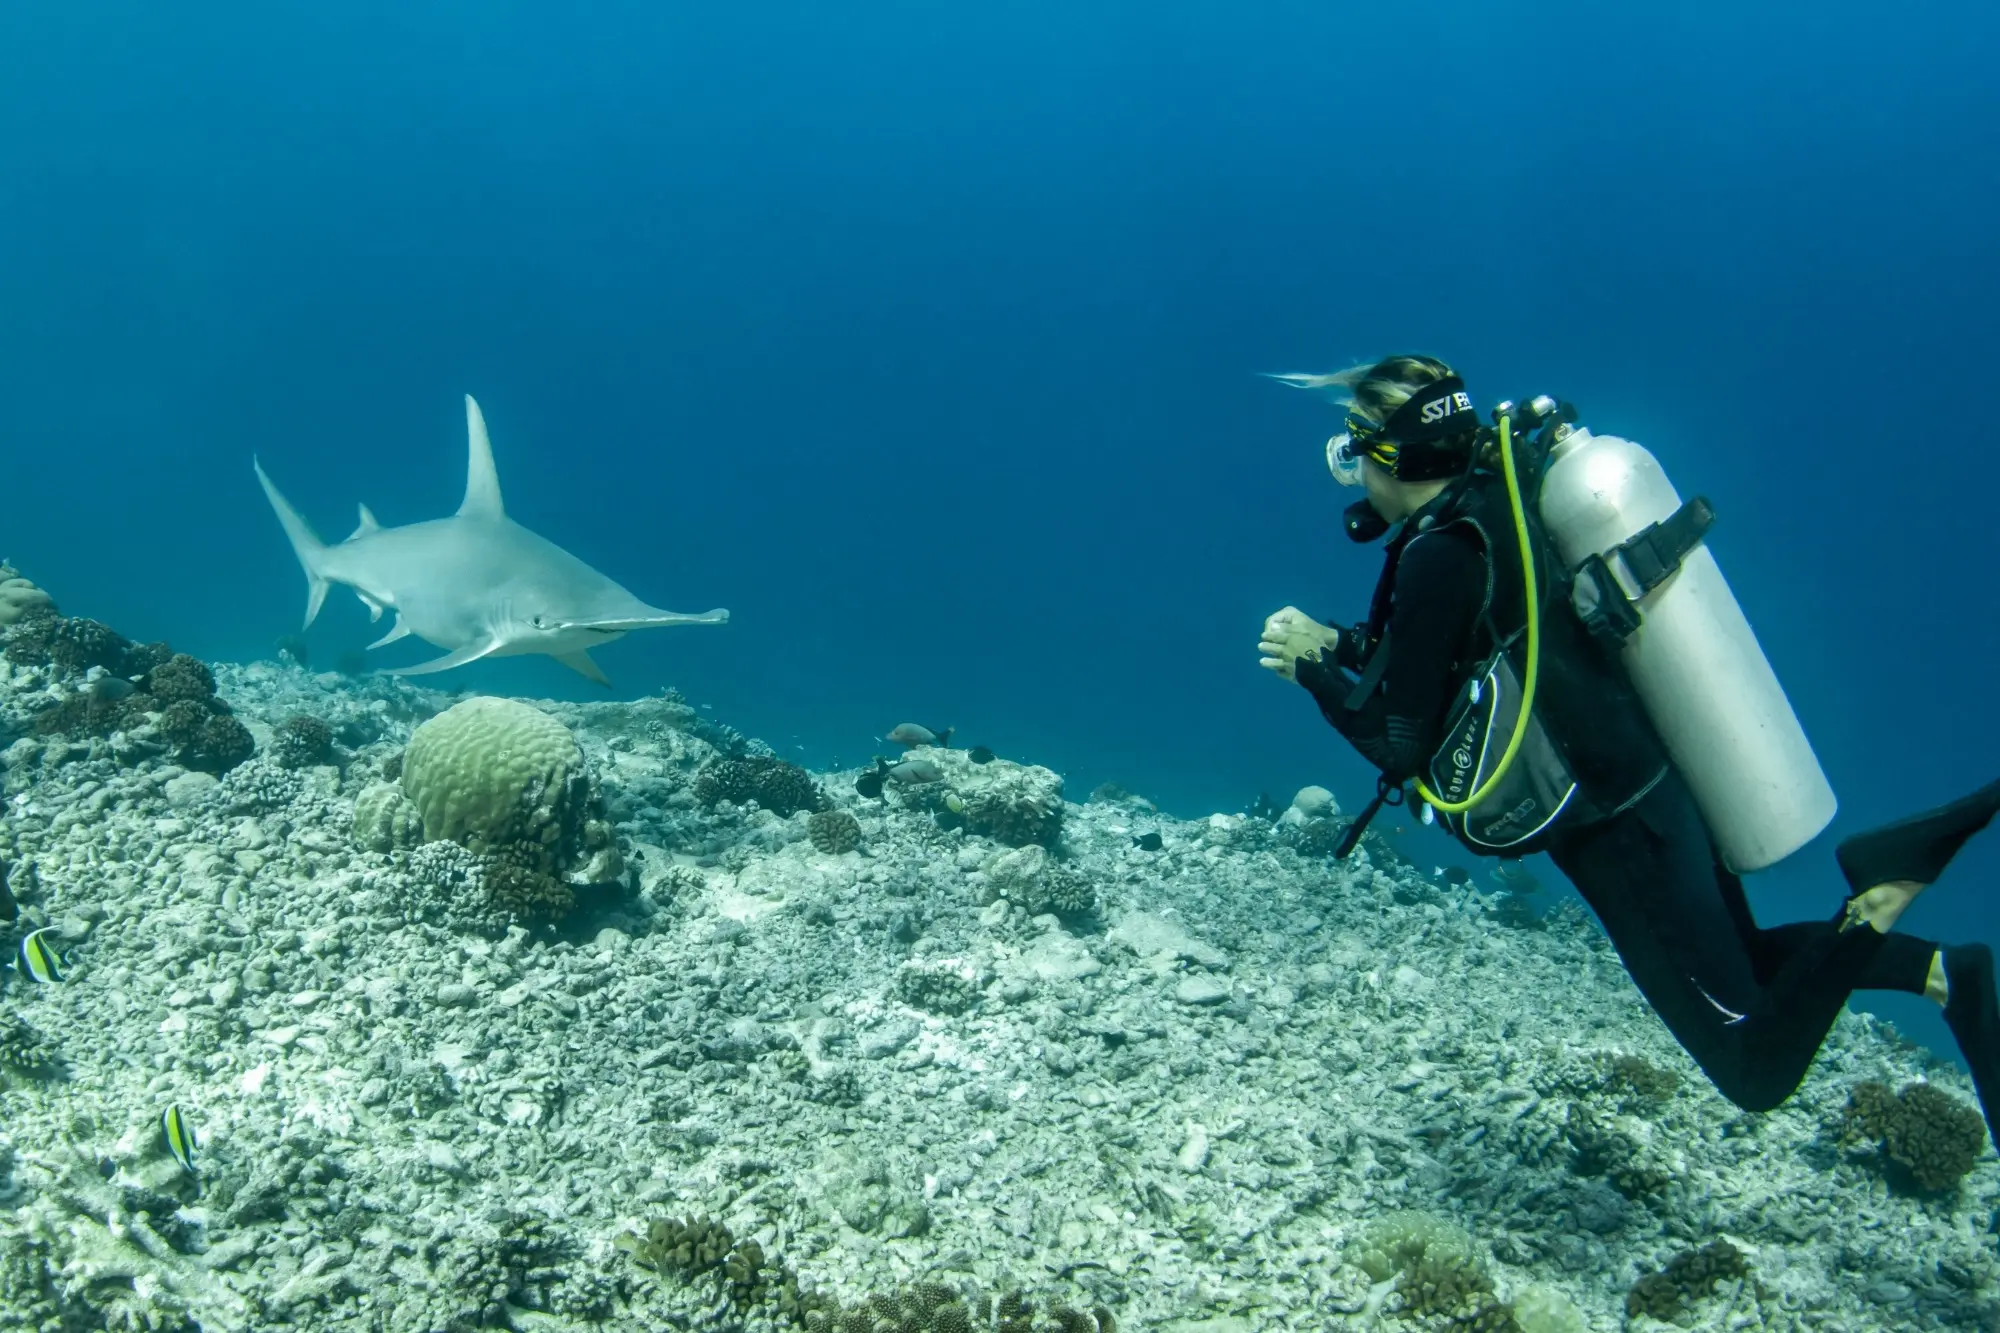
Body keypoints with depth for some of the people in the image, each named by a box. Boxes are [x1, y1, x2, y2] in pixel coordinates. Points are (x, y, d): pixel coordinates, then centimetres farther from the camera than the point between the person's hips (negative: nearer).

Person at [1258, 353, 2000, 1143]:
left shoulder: (1439, 555, -20)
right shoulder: (1496, 502, 7)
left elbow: (1404, 744, -13)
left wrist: (1313, 671, 0)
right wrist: (1341, 646, 16)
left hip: (1620, 835, -9)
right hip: (1660, 783, 9)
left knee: (1756, 1070, 4)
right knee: (1749, 967, 30)